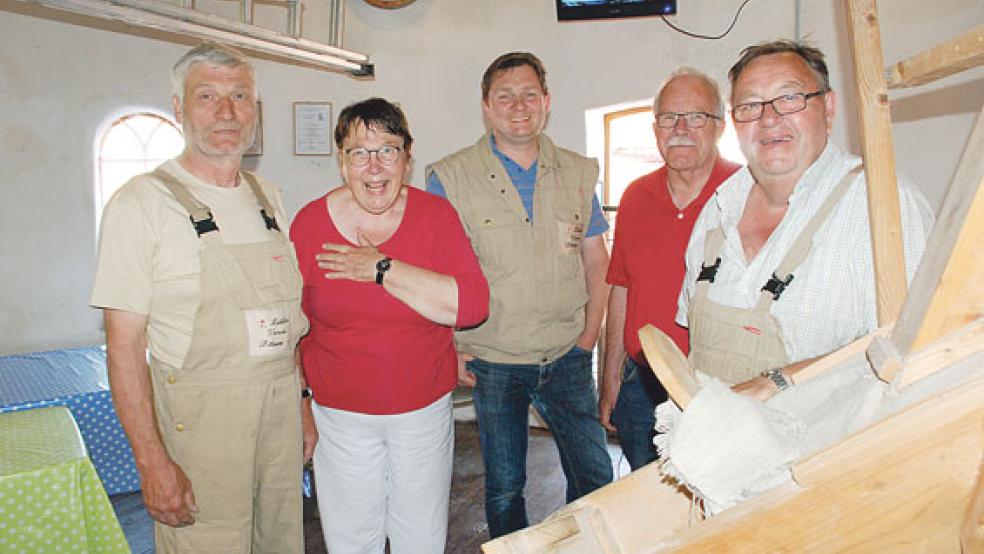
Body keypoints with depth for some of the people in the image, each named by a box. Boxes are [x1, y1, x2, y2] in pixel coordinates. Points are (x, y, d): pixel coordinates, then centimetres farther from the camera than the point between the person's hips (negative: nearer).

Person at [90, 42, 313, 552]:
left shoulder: (268, 198, 8)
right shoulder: (142, 202, -10)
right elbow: (124, 344, -12)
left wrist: (302, 404, 12)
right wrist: (152, 460, -16)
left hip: (280, 409, 5)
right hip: (201, 416, -5)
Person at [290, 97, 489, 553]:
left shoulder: (435, 215, -8)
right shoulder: (309, 223, -7)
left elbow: (472, 305, -21)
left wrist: (383, 268, -23)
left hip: (424, 409, 0)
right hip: (339, 413, 0)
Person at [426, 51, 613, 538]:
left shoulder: (577, 173, 5)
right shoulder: (450, 177, -5)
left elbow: (596, 263, 10)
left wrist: (587, 338, 4)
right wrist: (451, 350, -7)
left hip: (567, 358, 3)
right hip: (492, 361, -2)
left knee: (596, 476, 12)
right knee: (504, 488, 13)